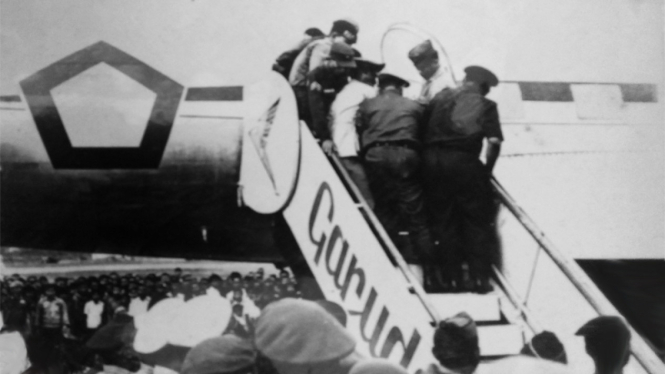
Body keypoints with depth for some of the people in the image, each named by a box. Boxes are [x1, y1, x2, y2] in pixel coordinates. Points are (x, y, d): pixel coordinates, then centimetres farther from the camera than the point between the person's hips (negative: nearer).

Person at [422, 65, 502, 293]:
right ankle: (479, 278, 7)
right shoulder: (486, 105, 7)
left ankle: (453, 278, 13)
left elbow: (422, 129, 10)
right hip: (464, 162, -3)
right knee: (477, 221, 9)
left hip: (433, 159, 3)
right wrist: (487, 169, 7)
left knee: (443, 222, 11)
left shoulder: (441, 98, 16)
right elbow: (494, 142, -5)